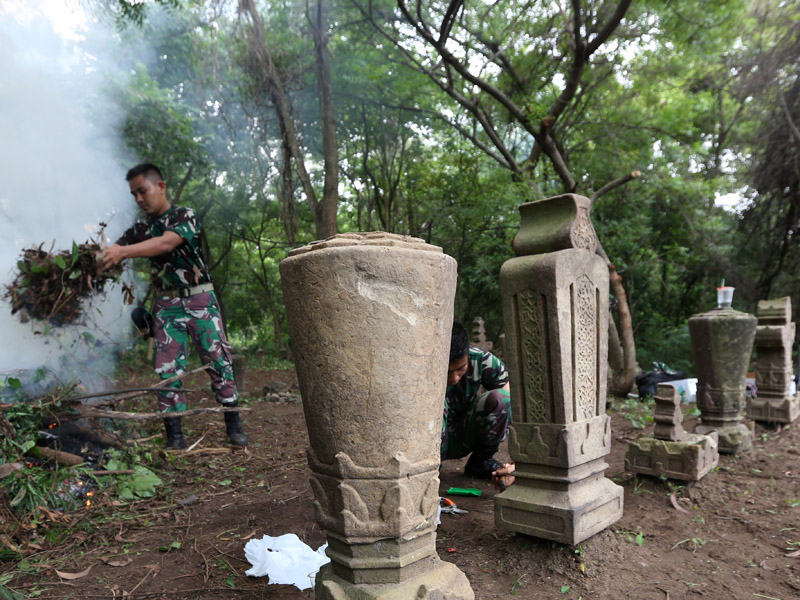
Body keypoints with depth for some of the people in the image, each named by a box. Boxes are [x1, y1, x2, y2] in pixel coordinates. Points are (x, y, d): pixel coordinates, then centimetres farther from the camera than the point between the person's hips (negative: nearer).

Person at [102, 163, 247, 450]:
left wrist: (123, 251, -34)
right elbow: (112, 253, 3)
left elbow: (166, 243, -22)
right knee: (167, 367, -1)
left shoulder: (185, 216, -4)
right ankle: (174, 434, 6)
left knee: (218, 359, -1)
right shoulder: (140, 229, 12)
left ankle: (234, 425, 10)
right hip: (166, 305, 4)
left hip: (200, 299, -4)